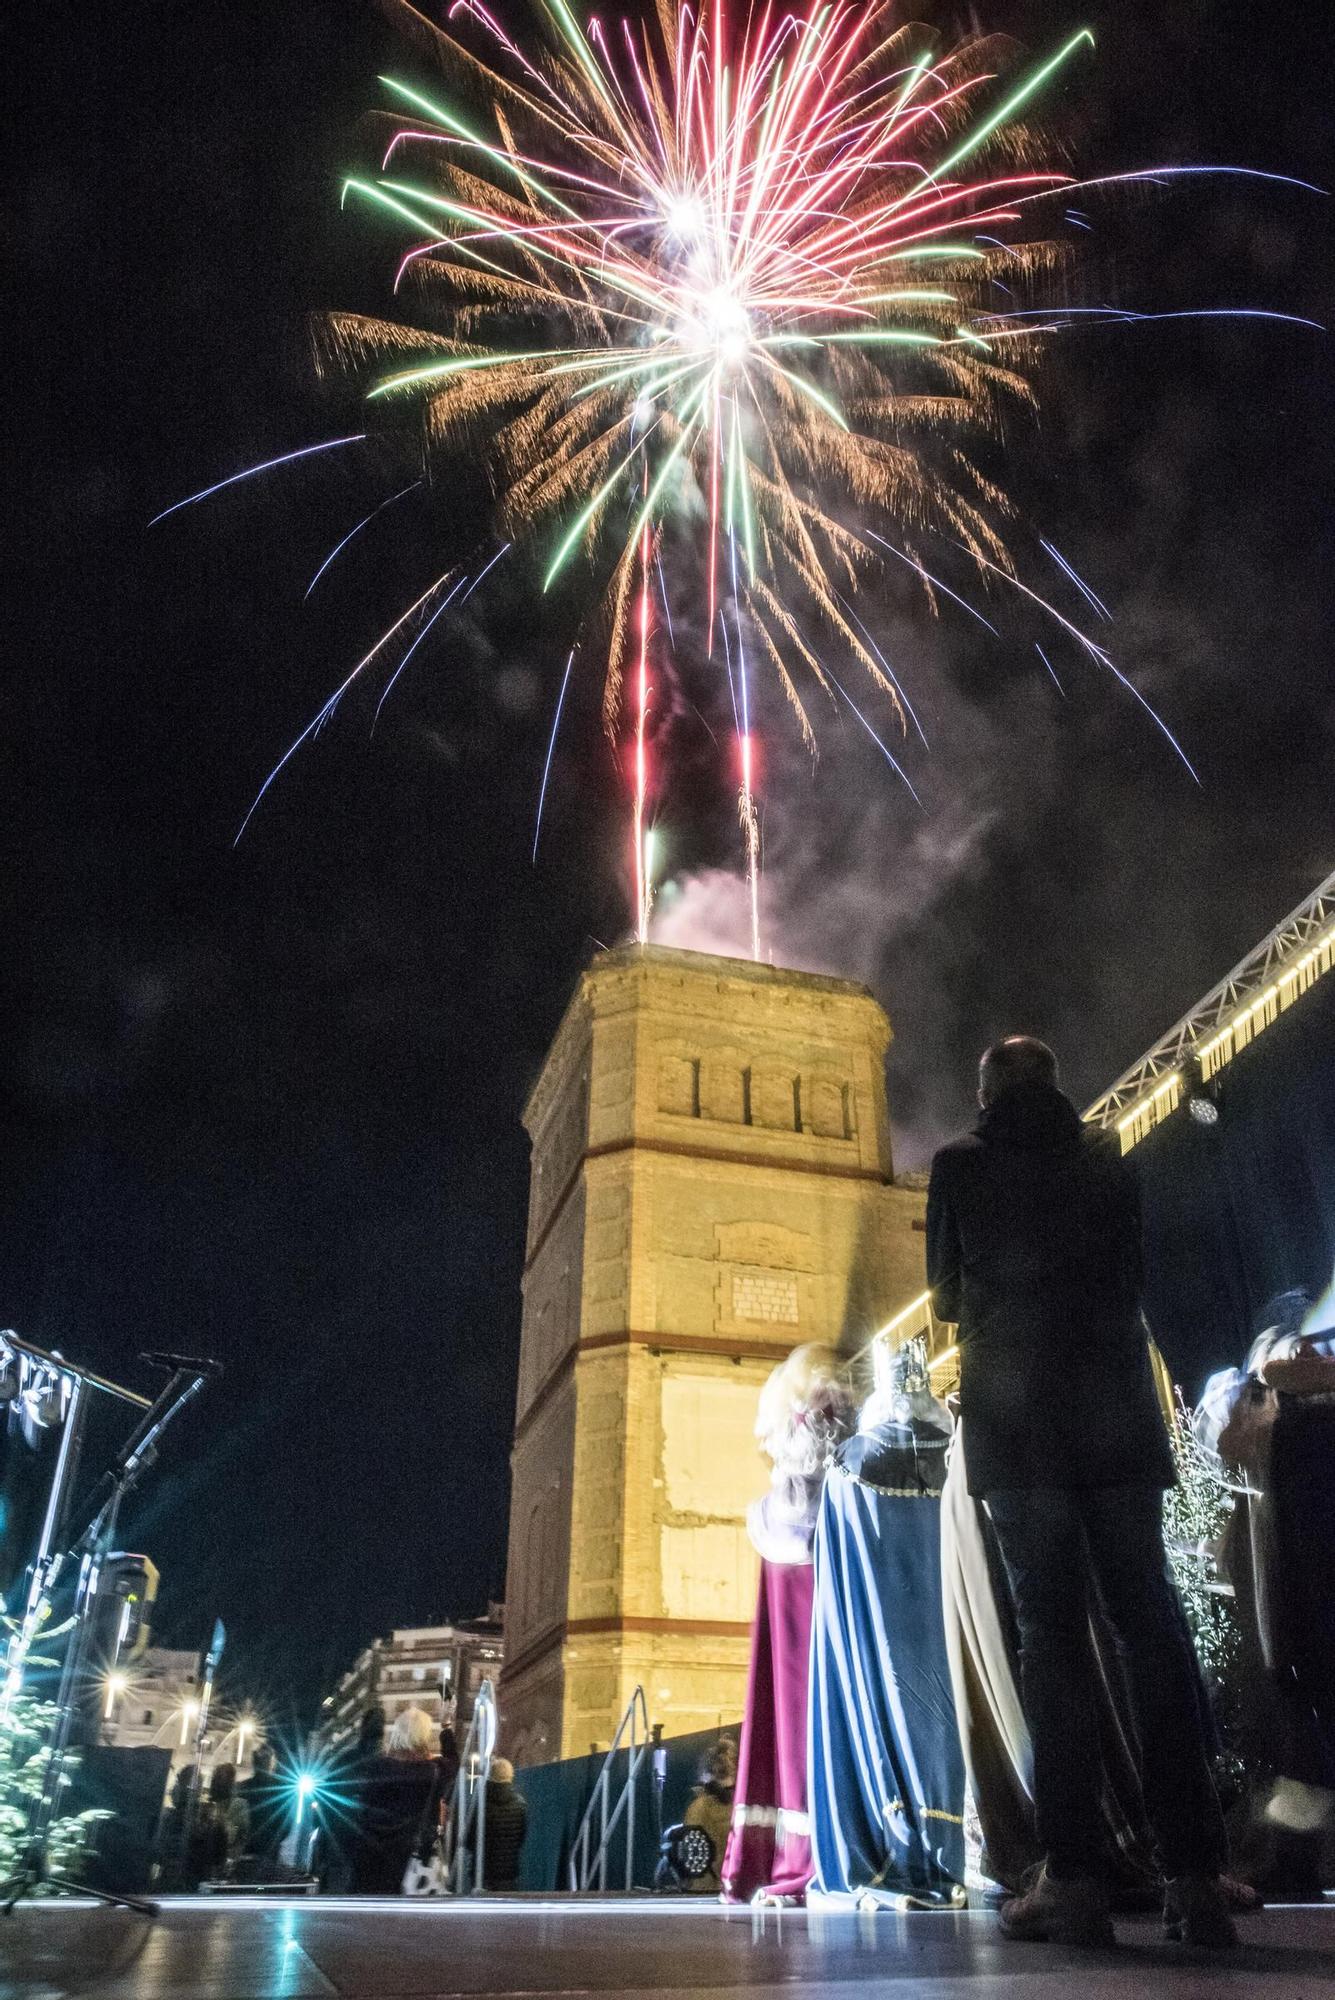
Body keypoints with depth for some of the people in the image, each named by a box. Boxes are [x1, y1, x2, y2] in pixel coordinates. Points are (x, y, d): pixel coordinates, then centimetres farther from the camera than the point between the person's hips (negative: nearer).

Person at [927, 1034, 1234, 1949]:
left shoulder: (962, 1163, 5)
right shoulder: (1109, 1159, 12)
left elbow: (947, 1296, 11)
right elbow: (1139, 1280, 17)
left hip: (1016, 1410, -2)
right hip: (1117, 1402, 3)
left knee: (1051, 1627, -2)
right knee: (1150, 1619, 5)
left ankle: (1076, 1877, -4)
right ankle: (1196, 1873, 3)